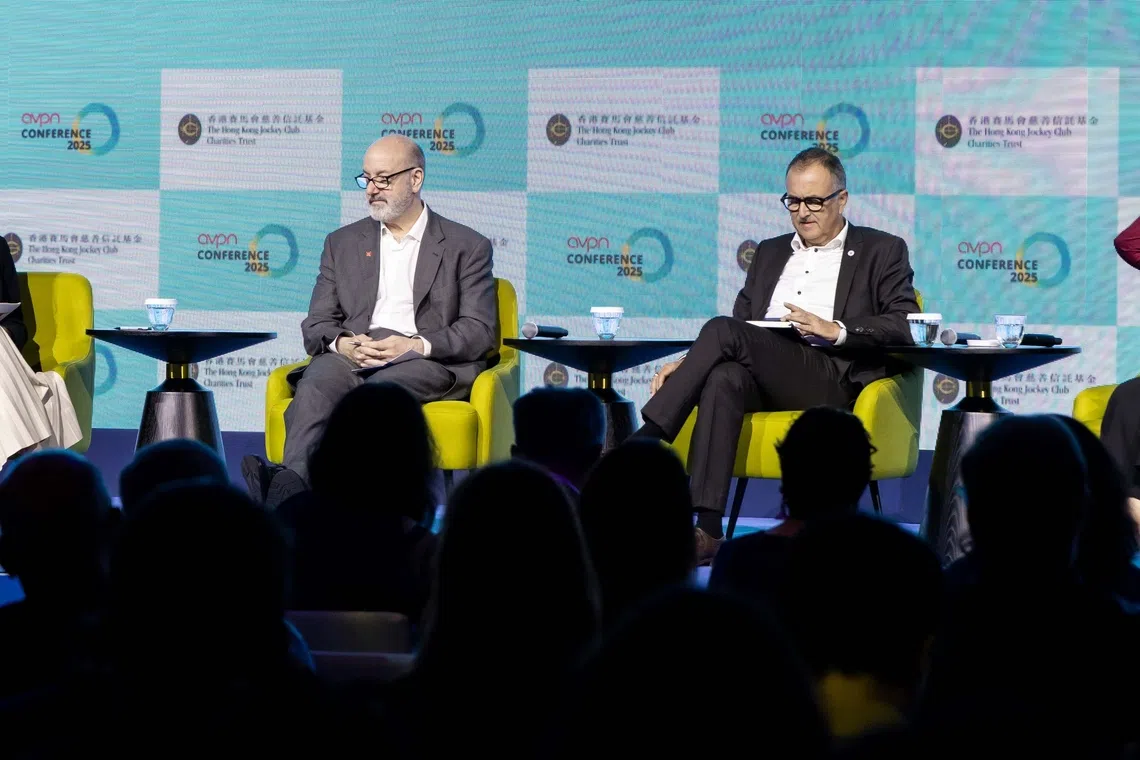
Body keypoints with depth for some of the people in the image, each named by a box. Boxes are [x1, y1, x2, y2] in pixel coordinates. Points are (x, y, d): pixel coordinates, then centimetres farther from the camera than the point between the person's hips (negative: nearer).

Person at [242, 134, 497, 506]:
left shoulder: (468, 247, 14)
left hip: (430, 361, -3)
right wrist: (342, 343, -8)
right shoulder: (342, 244, 24)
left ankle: (287, 485, -59)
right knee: (319, 381, -35)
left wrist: (417, 345, -13)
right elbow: (316, 325, 18)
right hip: (352, 355, 3)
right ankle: (293, 482, -60)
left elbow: (480, 332, 5)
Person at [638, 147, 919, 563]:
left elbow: (905, 326, 1)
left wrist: (836, 330, -15)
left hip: (832, 379, -4)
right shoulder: (770, 253, 30)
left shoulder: (881, 251, 15)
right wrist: (688, 363, 4)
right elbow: (743, 323, 24)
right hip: (761, 380, 4)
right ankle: (706, 530, -45)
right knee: (724, 379, -35)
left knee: (722, 330, -27)